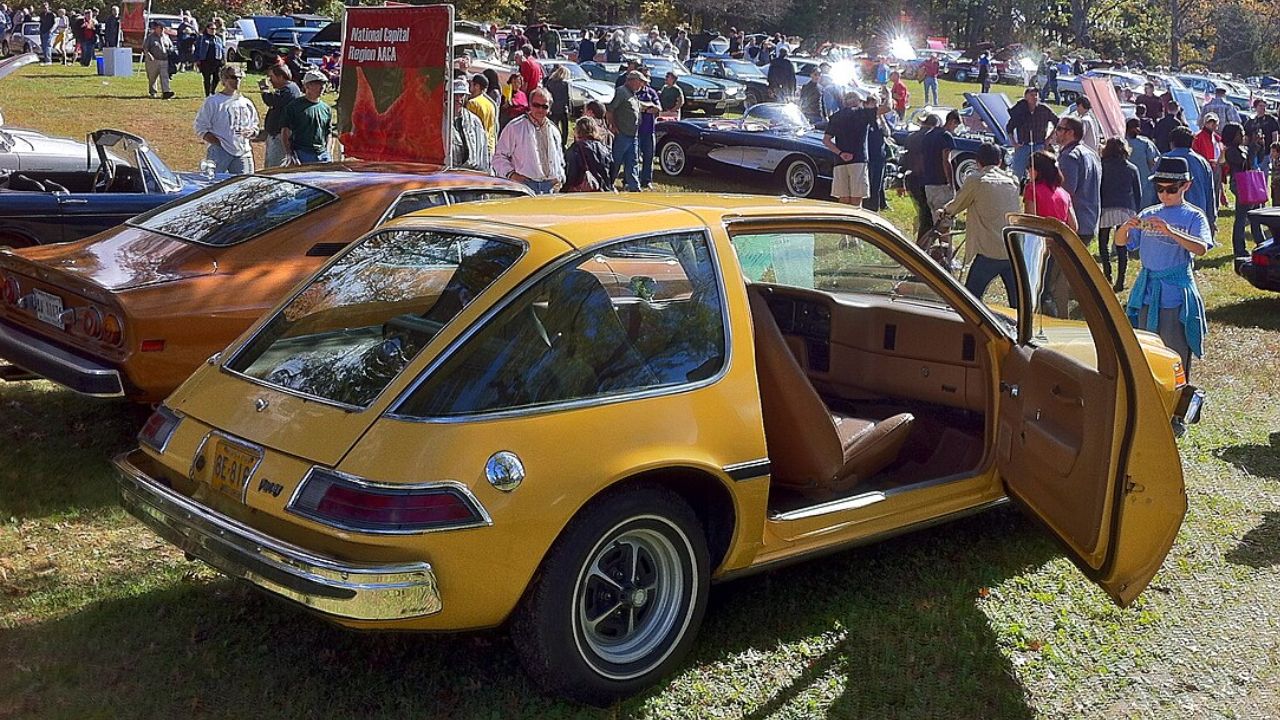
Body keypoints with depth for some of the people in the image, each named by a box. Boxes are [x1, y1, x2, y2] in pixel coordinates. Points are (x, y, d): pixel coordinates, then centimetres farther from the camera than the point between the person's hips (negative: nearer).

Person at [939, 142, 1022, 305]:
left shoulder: (975, 181, -3)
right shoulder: (1012, 181, 12)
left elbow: (956, 206, 7)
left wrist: (945, 211, 30)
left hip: (990, 253, -5)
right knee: (1018, 304, 11)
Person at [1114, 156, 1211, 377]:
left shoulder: (1193, 216, -4)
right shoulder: (1148, 214, 9)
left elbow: (1201, 248, -21)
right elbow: (1120, 242, 5)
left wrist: (1169, 231, -33)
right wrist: (1126, 227, -17)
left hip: (1176, 295, -5)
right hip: (1147, 293, 5)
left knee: (1176, 355, 0)